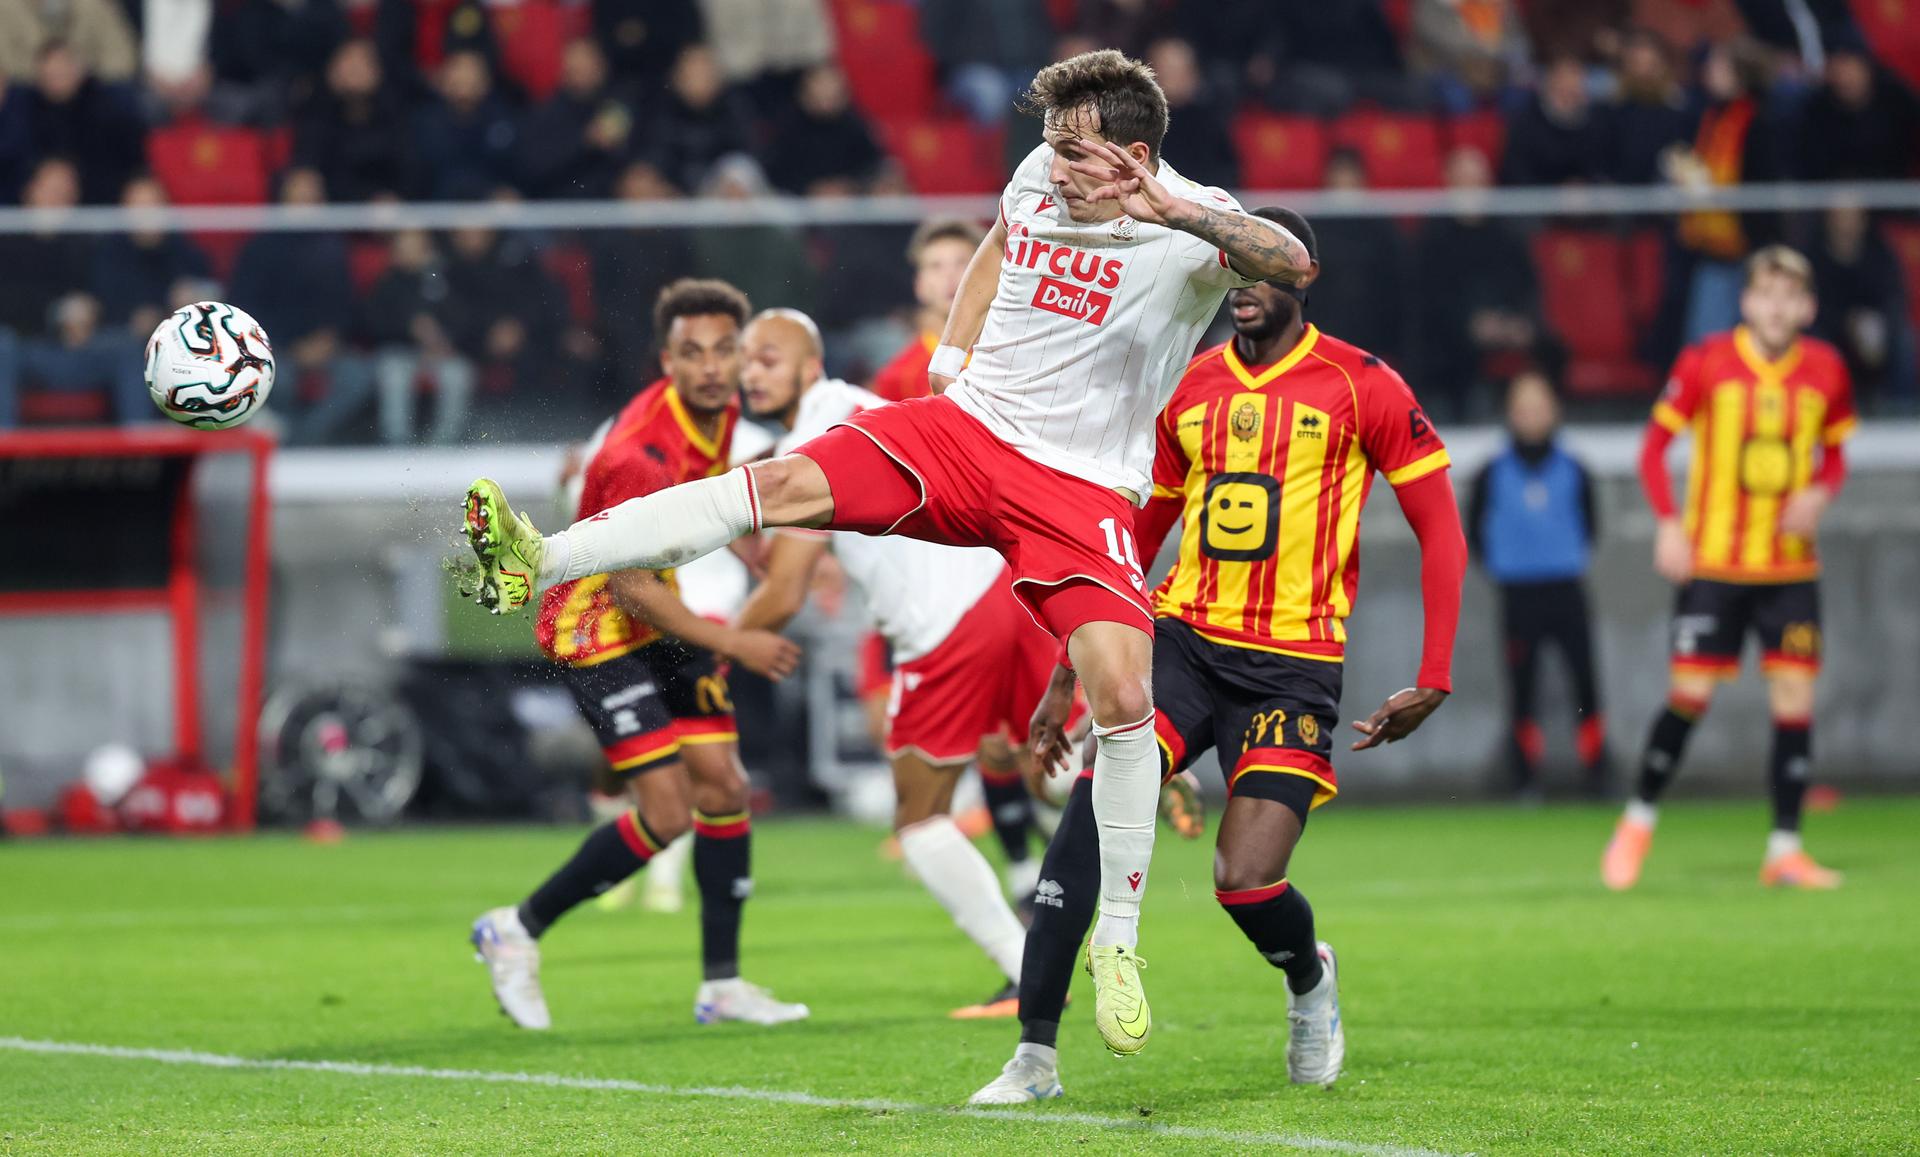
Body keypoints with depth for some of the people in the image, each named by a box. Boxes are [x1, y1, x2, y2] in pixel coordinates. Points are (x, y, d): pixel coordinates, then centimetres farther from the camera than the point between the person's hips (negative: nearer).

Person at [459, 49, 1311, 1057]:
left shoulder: (1187, 233, -16)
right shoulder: (1042, 175, 2)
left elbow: (1287, 262, -38)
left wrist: (1175, 210, -50)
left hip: (1080, 491, -4)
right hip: (966, 423, 4)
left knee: (1123, 697, -17)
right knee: (784, 483, -18)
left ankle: (1118, 943, 1)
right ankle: (536, 564, -26)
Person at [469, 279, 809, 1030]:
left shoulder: (721, 412, -4)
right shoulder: (641, 454, -30)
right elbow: (629, 586, -26)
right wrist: (733, 644, -27)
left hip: (663, 615, 8)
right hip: (598, 624, -8)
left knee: (724, 786, 3)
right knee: (668, 812, -14)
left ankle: (721, 985, 12)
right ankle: (518, 931, 2)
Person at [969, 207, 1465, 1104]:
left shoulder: (1362, 388, -1)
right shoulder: (1188, 389, 12)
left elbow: (1440, 532, 1)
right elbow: (1131, 542, 21)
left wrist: (1433, 681, -6)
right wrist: (1065, 679, 18)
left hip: (1291, 664, -3)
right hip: (1181, 639, 3)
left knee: (1244, 879, -13)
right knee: (1091, 803, -21)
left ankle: (1310, 980, 25)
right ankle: (1035, 1055, -18)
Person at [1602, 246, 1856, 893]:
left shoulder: (1826, 371, 2)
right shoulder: (1705, 364, -7)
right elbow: (1655, 444, 0)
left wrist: (1820, 493, -6)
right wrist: (1668, 523, -11)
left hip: (1791, 567, 3)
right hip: (1712, 564, -3)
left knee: (1795, 698, -3)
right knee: (1690, 695, -4)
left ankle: (1785, 848, 4)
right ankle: (1639, 821, 17)